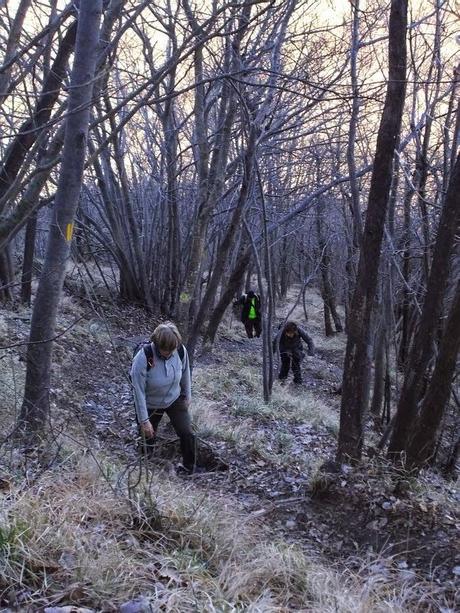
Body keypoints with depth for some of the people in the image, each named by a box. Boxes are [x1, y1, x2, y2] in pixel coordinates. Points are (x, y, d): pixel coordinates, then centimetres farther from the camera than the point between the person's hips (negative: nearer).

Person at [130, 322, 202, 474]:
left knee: (188, 434, 1)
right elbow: (139, 392, -25)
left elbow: (185, 373, -2)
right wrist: (144, 420, -20)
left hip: (174, 400, 3)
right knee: (148, 438, 12)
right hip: (150, 405, -3)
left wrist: (187, 395, 11)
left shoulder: (181, 350, -22)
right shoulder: (142, 359, -34)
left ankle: (190, 467, 26)